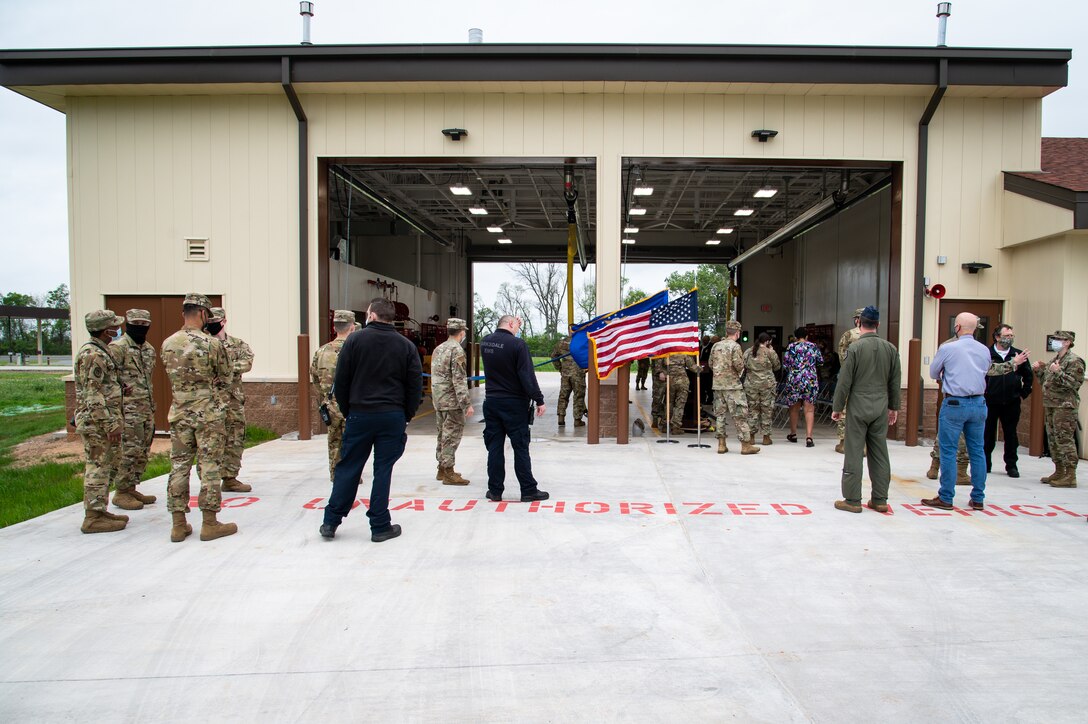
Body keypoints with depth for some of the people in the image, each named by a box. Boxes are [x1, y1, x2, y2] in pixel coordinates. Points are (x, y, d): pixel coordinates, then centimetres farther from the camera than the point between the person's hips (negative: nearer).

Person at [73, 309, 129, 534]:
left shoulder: (101, 351, 15)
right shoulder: (92, 355, -17)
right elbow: (93, 395, -22)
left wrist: (115, 420, 22)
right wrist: (110, 424, -22)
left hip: (102, 422, 10)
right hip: (97, 422, -10)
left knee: (102, 467, 15)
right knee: (98, 468, -4)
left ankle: (99, 511, 23)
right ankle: (93, 518, 2)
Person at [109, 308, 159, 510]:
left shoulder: (150, 349, 15)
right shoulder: (118, 348, -10)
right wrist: (121, 388, -16)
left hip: (147, 408, 8)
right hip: (129, 409, -8)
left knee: (143, 452, 12)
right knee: (129, 451, -7)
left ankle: (131, 488, 22)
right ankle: (121, 493, 4)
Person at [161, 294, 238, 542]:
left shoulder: (167, 344, 2)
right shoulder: (211, 343, -12)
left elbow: (170, 375, 12)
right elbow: (226, 378, -2)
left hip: (179, 414, 5)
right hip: (209, 414, -4)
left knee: (179, 466, 9)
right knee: (209, 467, 2)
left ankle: (179, 524, 14)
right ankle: (210, 523, 7)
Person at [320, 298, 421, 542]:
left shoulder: (356, 340, -2)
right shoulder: (406, 345, 3)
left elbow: (340, 381, -1)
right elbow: (415, 385, 2)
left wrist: (346, 412, 10)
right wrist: (407, 417, 10)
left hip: (360, 414, 0)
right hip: (393, 417, 1)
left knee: (347, 468, 9)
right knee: (383, 470, 5)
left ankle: (331, 522, 16)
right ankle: (380, 526, 9)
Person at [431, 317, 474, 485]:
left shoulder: (438, 349, 14)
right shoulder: (457, 350, -14)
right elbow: (459, 380, -20)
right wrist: (467, 404, -19)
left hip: (438, 400, 9)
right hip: (452, 401, -9)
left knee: (443, 434, 16)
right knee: (452, 436, -4)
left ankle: (442, 469, 24)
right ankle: (448, 473, -1)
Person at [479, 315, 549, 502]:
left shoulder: (485, 342, 2)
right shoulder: (518, 344, -15)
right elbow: (527, 376, -17)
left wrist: (513, 333, 23)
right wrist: (539, 400, -12)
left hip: (491, 401, 5)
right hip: (514, 403, -5)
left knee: (494, 447, 10)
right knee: (520, 447, 3)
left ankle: (495, 490, 15)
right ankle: (528, 490, 10)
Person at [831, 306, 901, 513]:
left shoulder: (855, 347, -11)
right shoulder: (890, 348, 4)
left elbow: (845, 381, -10)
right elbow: (895, 381, 10)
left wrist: (837, 407, -1)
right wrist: (894, 407, 20)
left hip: (859, 407, -5)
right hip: (881, 408, 5)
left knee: (854, 453, 1)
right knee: (880, 454, 10)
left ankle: (852, 500, 4)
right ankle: (880, 500, 17)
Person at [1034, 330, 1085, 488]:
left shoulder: (1074, 361, -9)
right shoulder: (1053, 360, 17)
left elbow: (1074, 383, -19)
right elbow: (1045, 383, 21)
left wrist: (1058, 372, -25)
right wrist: (1039, 370, 7)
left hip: (1065, 406, -9)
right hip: (1050, 405, 9)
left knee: (1064, 439, -9)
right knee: (1053, 439, 13)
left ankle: (1070, 476, -4)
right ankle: (1059, 471, 22)